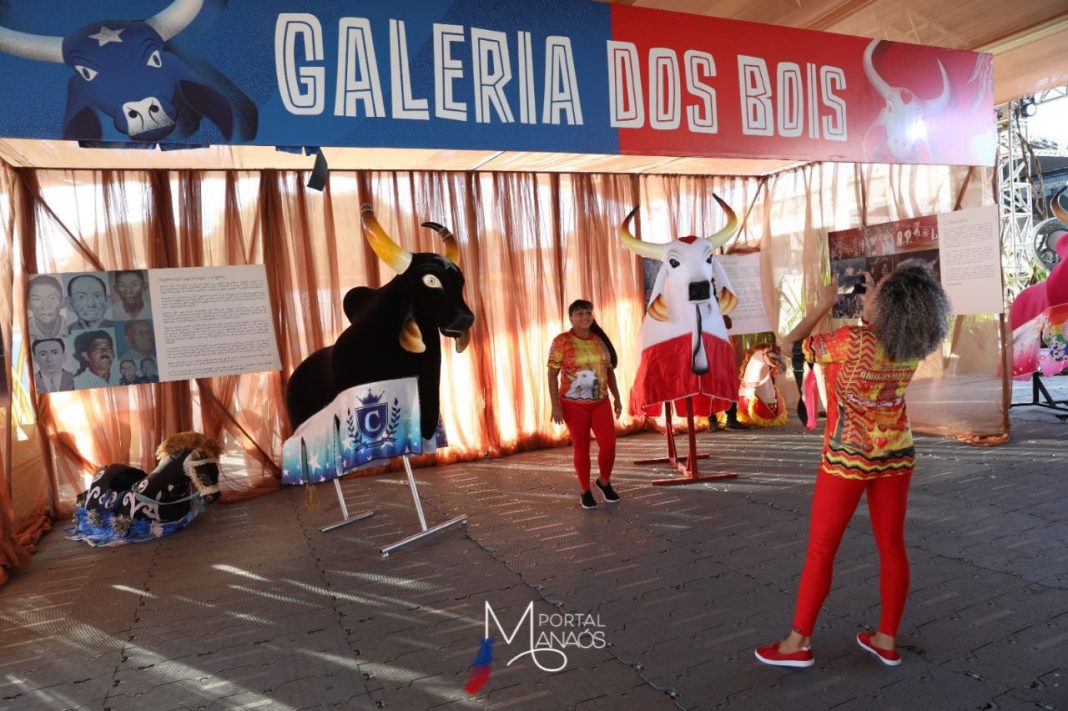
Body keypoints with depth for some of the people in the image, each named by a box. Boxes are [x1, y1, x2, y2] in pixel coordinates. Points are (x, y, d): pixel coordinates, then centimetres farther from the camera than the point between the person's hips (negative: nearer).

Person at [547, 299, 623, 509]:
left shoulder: (600, 340, 6)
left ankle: (604, 482, 24)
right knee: (581, 447, 4)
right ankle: (586, 491, 20)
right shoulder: (561, 341, -8)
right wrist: (556, 405, -14)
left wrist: (617, 398, 10)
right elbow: (552, 375, -9)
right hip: (574, 404, -3)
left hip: (600, 402, 3)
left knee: (609, 444, -2)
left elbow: (609, 371, 13)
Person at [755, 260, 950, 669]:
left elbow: (791, 345, -9)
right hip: (896, 454, 6)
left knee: (820, 549, 4)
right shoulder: (912, 344, -5)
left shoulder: (851, 340, -24)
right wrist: (873, 297, 8)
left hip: (847, 458, -6)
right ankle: (887, 640, 26)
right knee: (892, 546, 13)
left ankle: (799, 643, 14)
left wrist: (824, 304, 0)